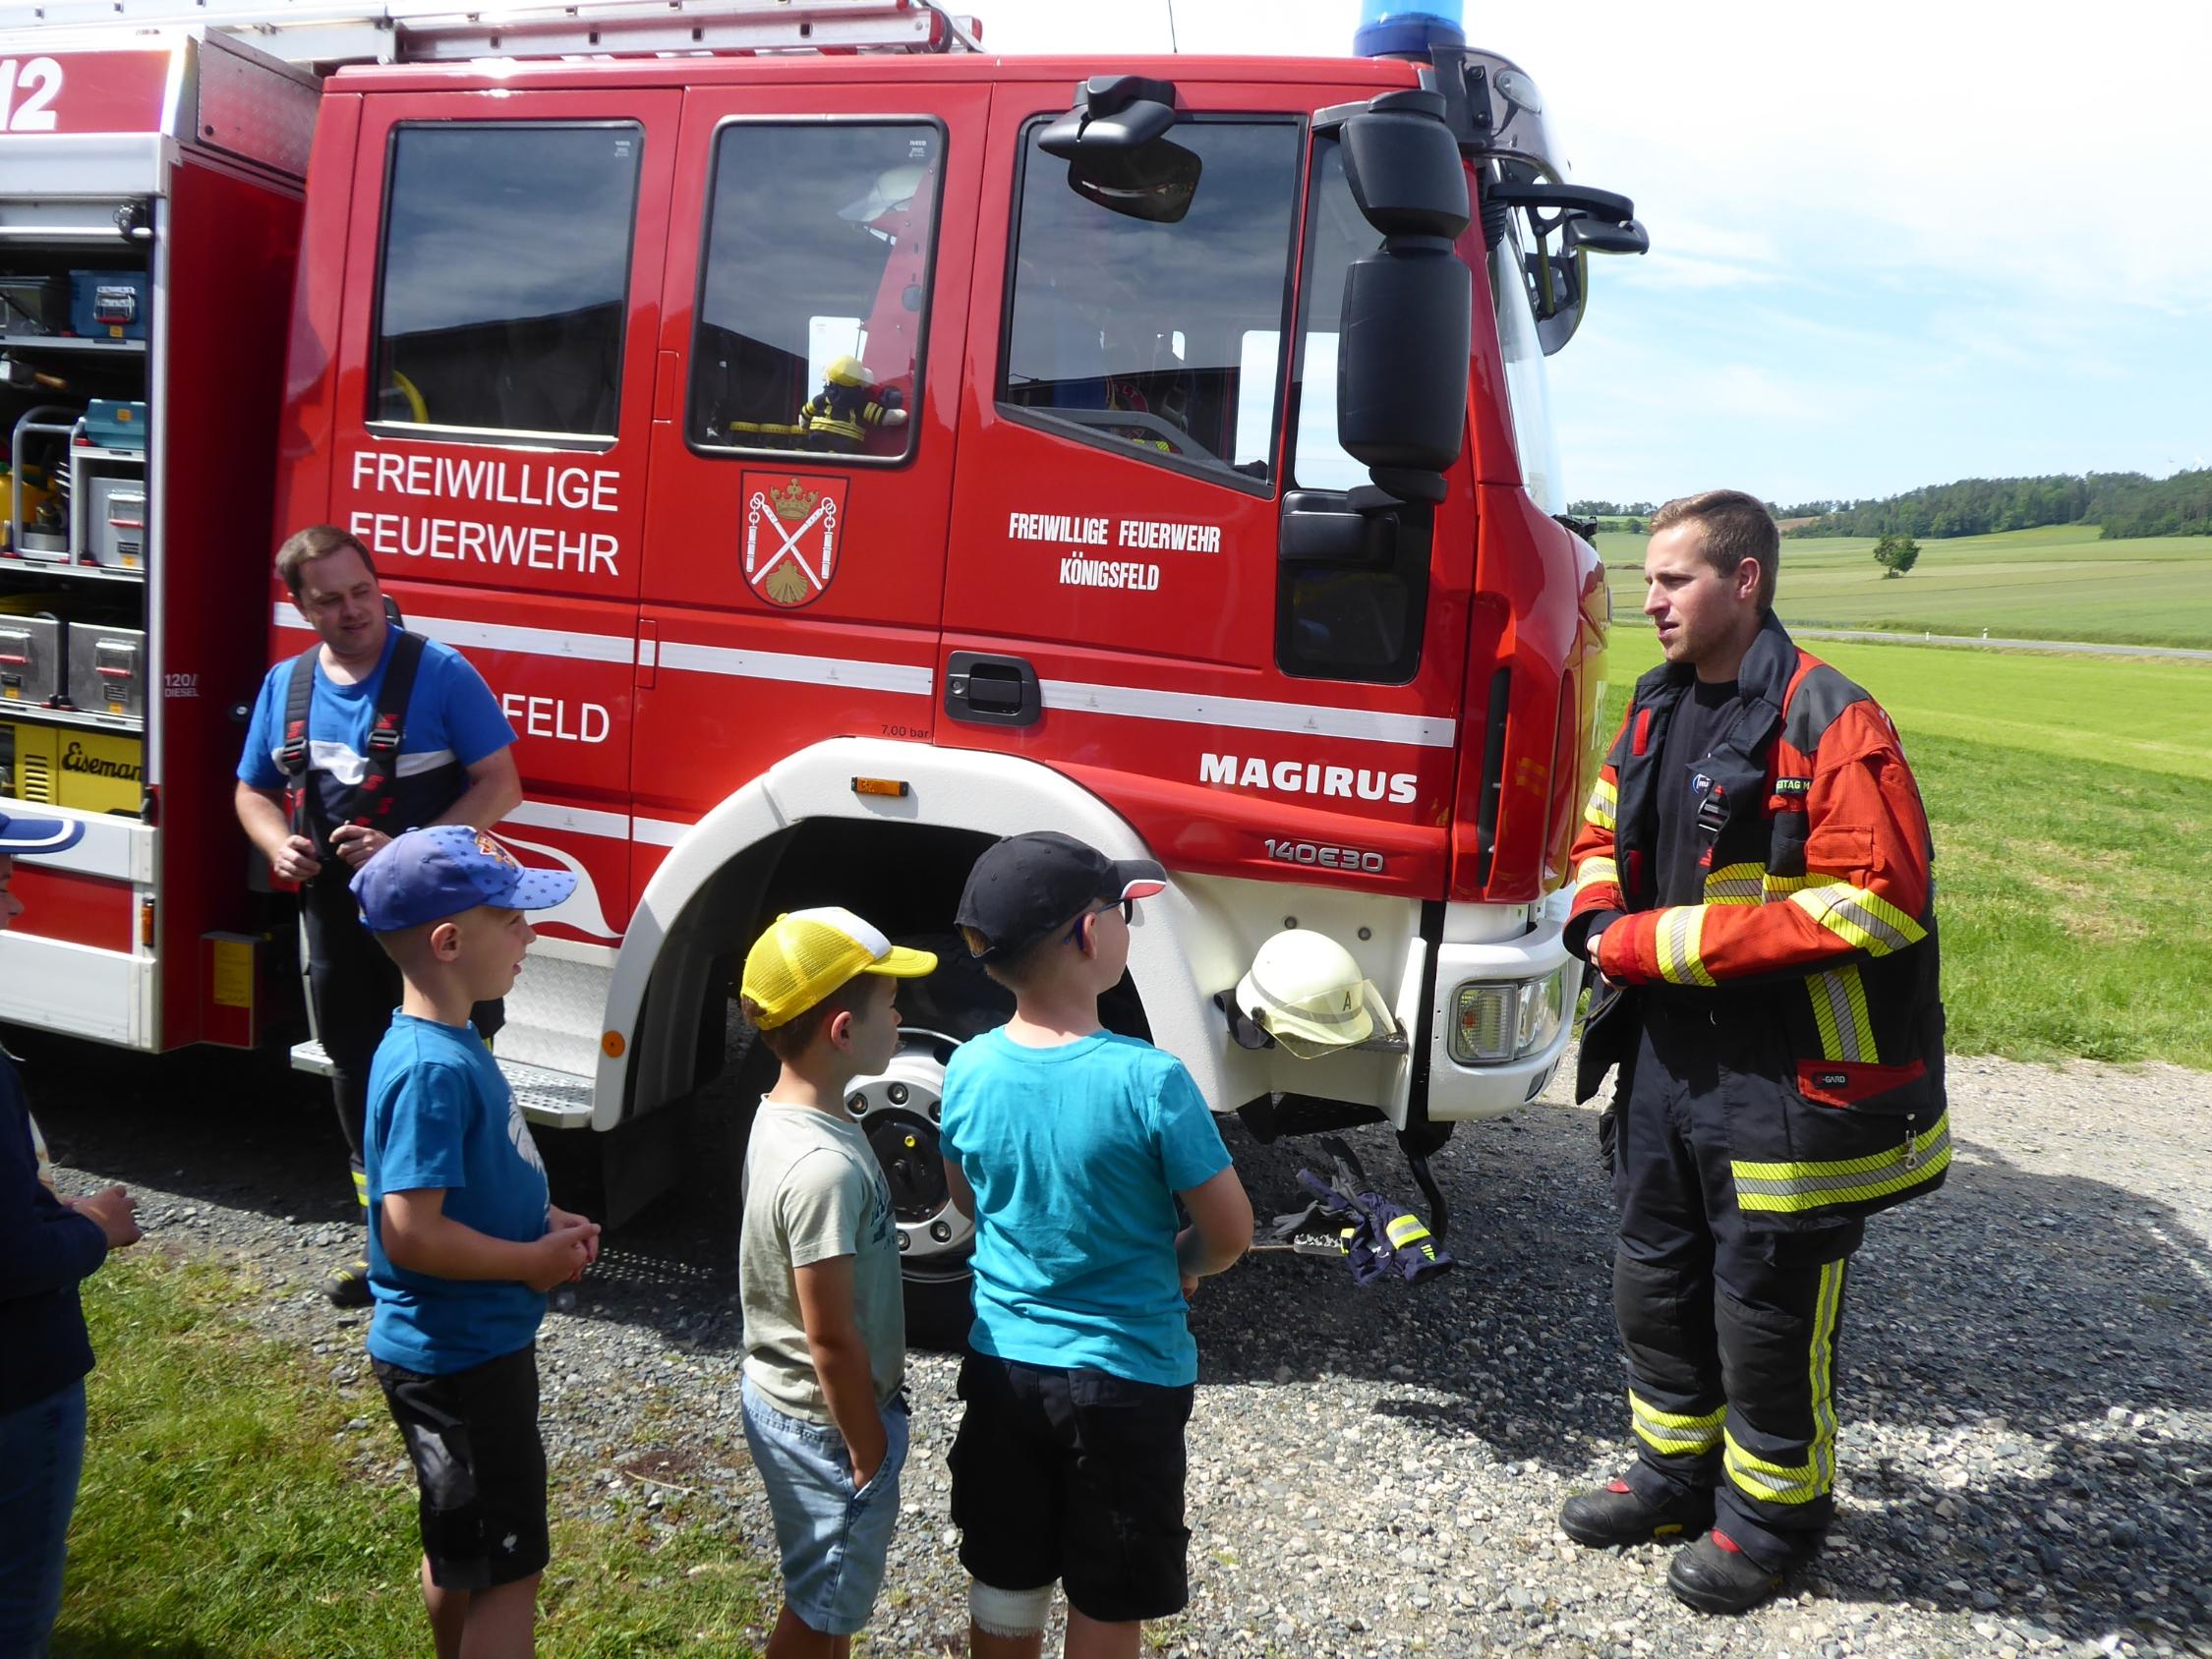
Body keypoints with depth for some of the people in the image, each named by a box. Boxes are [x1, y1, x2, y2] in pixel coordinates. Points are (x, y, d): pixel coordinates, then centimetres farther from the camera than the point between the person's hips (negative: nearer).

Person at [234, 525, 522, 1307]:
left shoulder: (439, 672, -10)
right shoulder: (285, 685, 6)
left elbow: (500, 785, -12)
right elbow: (254, 792, 16)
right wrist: (280, 845, -6)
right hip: (338, 917, 6)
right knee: (358, 1080, 15)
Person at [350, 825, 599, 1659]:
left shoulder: (452, 1044, 4)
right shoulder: (432, 1068, -27)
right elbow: (411, 1233, -31)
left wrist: (547, 1221, 3)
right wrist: (534, 1262, -19)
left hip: (468, 1346, 10)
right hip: (460, 1360, -10)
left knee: (457, 1544, 26)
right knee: (508, 1567, 3)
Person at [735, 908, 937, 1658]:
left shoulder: (782, 1114, -3)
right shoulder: (825, 1167, -33)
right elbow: (831, 1338, -26)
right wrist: (870, 1452, -14)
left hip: (780, 1396, 9)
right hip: (825, 1422, -9)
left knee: (830, 1596, 27)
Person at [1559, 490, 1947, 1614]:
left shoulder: (1830, 723, -17)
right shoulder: (1657, 712, 7)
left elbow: (1877, 901, -24)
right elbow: (1604, 835, 21)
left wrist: (1665, 942, -22)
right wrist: (1601, 918, -3)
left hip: (1790, 1080, -7)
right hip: (1667, 1058, 8)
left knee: (1766, 1311, 8)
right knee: (1655, 1284, 19)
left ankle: (1772, 1511, 30)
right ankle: (1678, 1474, 40)